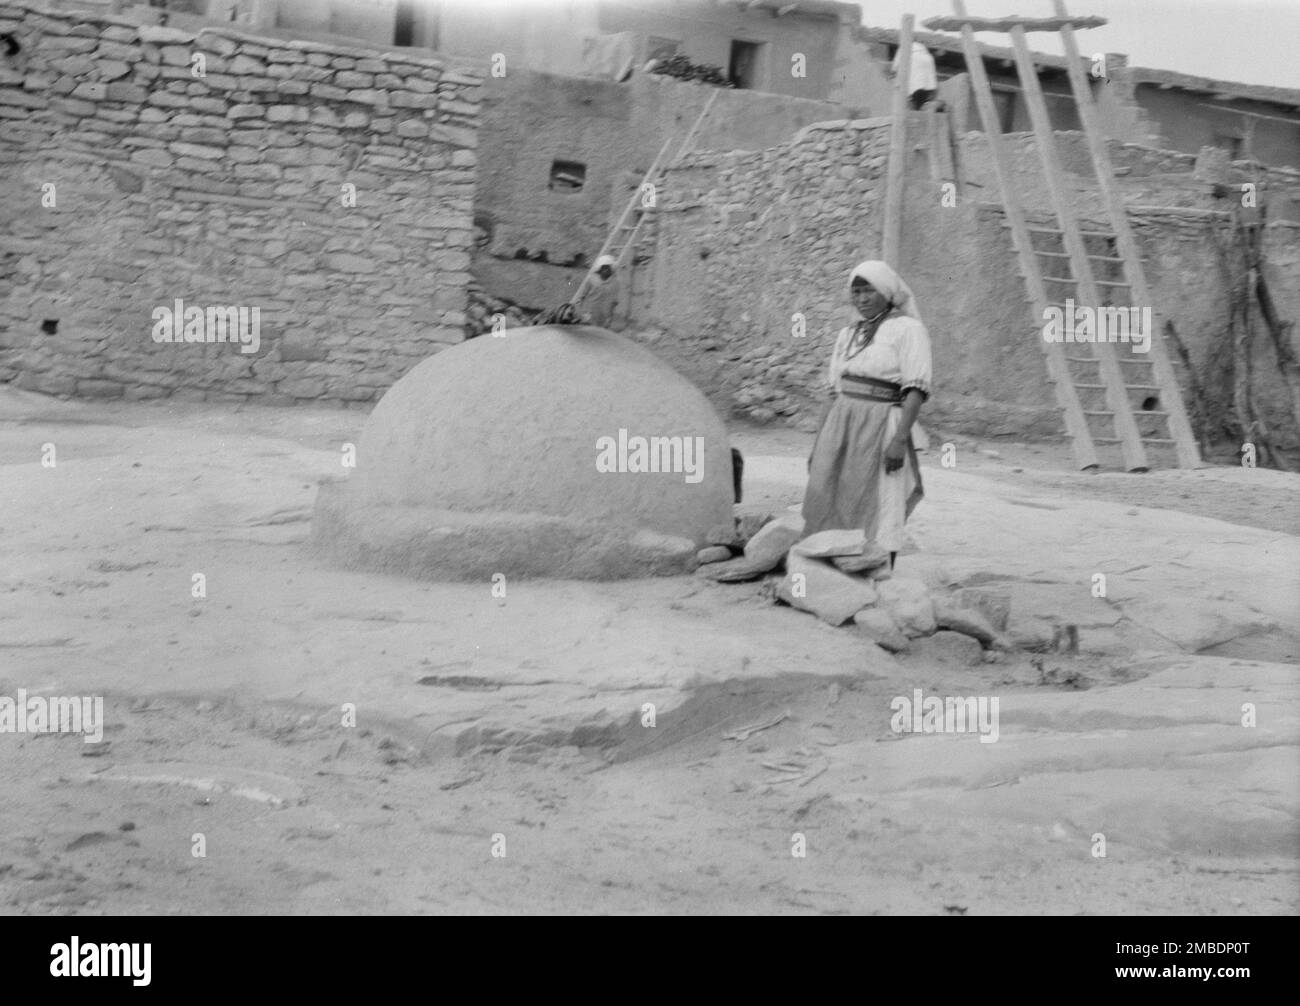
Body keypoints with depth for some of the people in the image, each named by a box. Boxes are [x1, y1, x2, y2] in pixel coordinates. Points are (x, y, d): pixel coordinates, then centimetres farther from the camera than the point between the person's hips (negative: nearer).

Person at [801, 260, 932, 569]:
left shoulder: (908, 328, -4)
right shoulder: (849, 335, 17)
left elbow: (917, 388, -12)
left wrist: (900, 439, -21)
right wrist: (821, 444, 15)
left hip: (879, 428, -7)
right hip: (840, 428, 7)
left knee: (878, 515, -8)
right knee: (828, 506, 1)